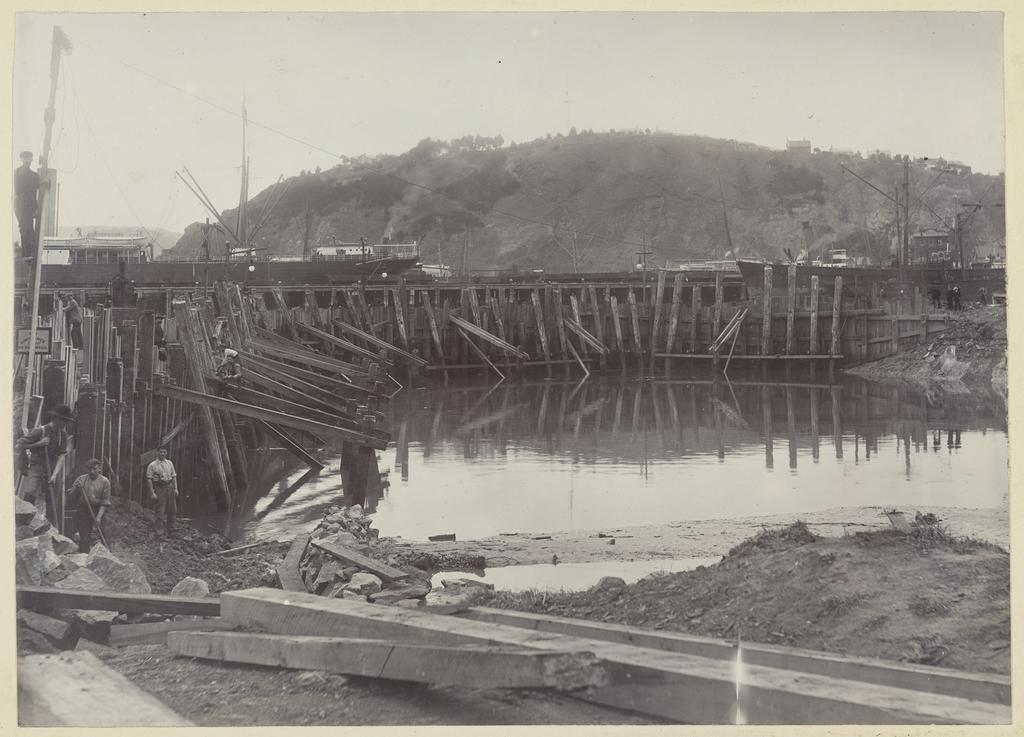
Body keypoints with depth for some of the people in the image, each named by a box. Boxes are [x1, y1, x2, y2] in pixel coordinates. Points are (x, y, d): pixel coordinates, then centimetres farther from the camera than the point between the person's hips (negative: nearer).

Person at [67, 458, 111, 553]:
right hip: (83, 511, 0)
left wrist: (99, 517, -13)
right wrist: (76, 488, -14)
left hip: (97, 511, 0)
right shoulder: (81, 479, 5)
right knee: (84, 538, -6)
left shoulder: (104, 481, 1)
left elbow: (105, 502, -2)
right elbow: (69, 495, 6)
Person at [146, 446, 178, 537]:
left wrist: (176, 488, 5)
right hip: (160, 489, -5)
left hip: (170, 488, 5)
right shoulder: (152, 465, -4)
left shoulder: (169, 463, 12)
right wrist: (152, 493, -13)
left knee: (173, 510, 7)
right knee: (160, 512, -4)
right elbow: (149, 479, -7)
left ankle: (171, 532, 19)